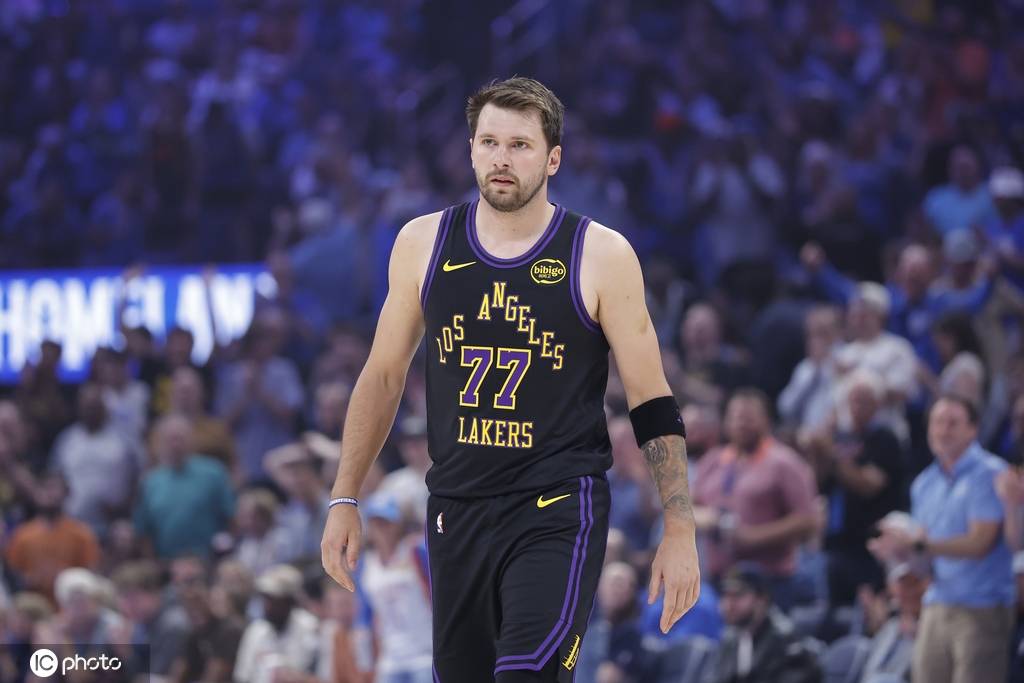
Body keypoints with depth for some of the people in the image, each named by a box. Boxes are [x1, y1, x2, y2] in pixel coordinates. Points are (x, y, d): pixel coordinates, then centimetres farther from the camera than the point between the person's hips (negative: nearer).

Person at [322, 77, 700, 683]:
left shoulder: (600, 255, -4)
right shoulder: (423, 244, 5)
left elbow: (652, 403, -1)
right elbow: (384, 376, 15)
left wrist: (680, 531, -5)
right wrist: (345, 499, 12)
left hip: (560, 512, -4)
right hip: (456, 511, 4)